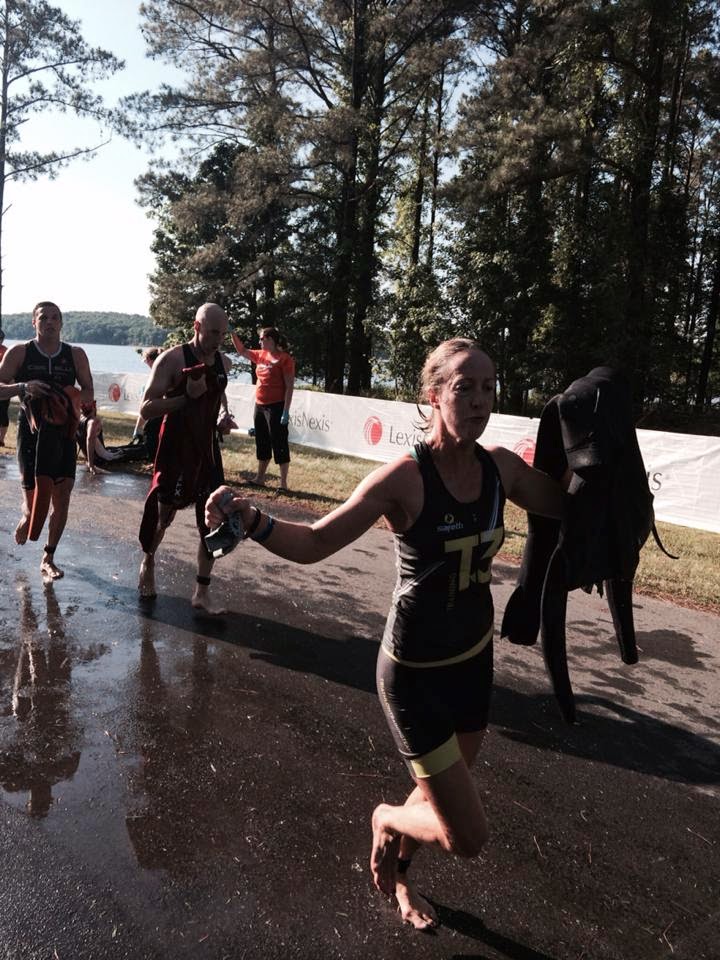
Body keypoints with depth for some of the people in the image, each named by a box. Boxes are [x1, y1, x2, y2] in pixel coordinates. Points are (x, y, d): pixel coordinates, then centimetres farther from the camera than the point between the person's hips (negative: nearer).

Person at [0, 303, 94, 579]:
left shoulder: (76, 355, 4)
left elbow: (88, 392, 6)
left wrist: (73, 399, -16)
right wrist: (23, 387, -22)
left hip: (63, 433, 2)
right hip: (31, 432, -2)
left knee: (62, 499, -1)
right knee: (33, 492, -3)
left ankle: (48, 559, 14)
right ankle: (25, 518, 36)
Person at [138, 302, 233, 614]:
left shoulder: (224, 362, 6)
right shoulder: (172, 359, -12)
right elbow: (146, 410, -15)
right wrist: (187, 397, -25)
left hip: (207, 451, 4)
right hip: (174, 451, -4)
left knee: (211, 523, 0)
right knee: (163, 516, 9)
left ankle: (202, 593, 11)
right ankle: (148, 563, 40)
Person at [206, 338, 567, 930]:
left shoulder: (501, 468, -8)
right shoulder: (405, 478, -24)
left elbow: (565, 504, 9)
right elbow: (313, 543, -20)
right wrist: (250, 518, -37)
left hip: (475, 657, 6)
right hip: (415, 671, -6)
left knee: (442, 796, 25)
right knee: (468, 837, 0)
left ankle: (398, 874, 57)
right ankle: (387, 820, 34)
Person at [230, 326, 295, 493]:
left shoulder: (285, 358, -11)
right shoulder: (261, 355, 11)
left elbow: (289, 386, -14)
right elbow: (242, 351, 26)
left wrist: (286, 411, -19)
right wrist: (232, 332, 16)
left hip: (276, 407, -8)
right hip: (260, 406, 8)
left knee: (279, 444, -5)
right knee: (262, 444, 15)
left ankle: (283, 483, 0)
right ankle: (260, 478, 25)